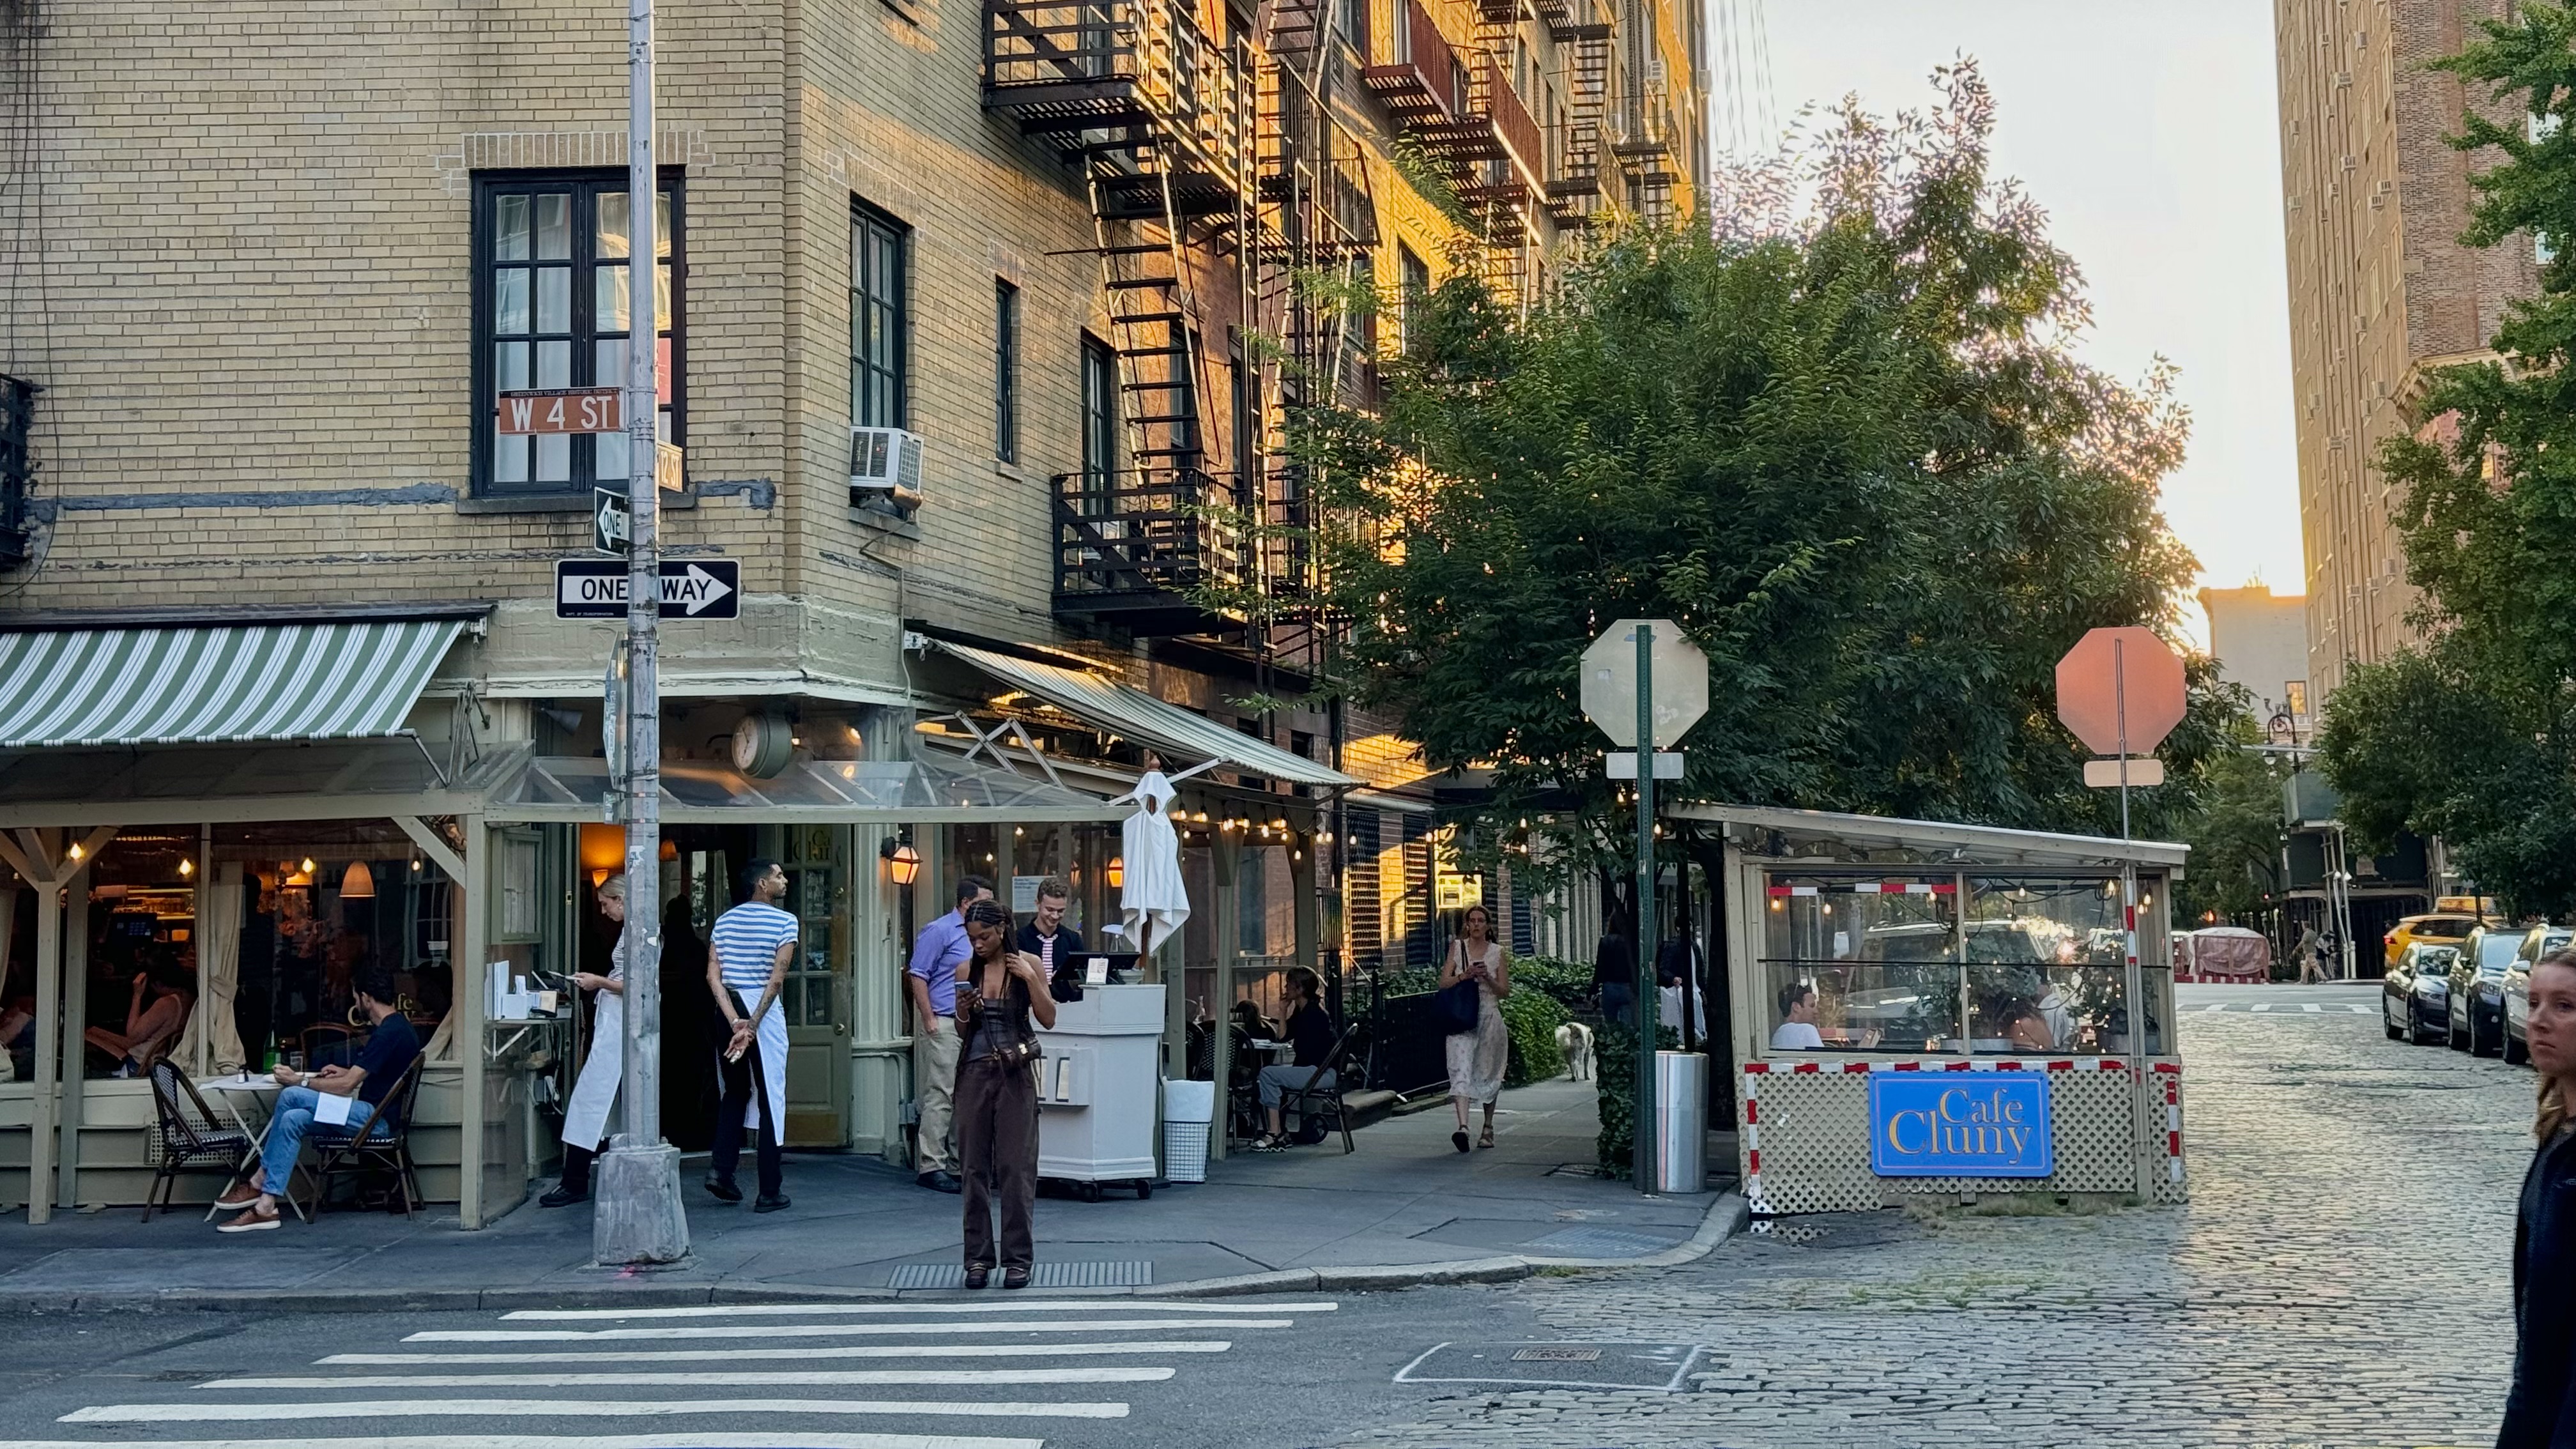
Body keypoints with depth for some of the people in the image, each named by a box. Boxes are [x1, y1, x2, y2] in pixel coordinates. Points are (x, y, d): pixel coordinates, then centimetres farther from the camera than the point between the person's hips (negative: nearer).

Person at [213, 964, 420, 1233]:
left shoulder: (388, 1034, -18)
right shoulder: (398, 1025, 15)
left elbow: (346, 1086, -17)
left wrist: (299, 1081, -5)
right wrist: (346, 1072, 17)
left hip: (377, 1117, -10)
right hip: (374, 1113, 10)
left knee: (291, 1097, -16)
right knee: (293, 1119, -3)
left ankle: (259, 1184, -7)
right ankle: (265, 1206, -7)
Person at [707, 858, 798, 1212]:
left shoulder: (725, 921, 9)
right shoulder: (785, 922, -6)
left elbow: (713, 976, 0)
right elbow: (776, 979, -16)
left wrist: (735, 1021, -7)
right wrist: (753, 1024, -17)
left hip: (730, 1011, 5)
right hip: (765, 1012, -5)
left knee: (736, 1091, 22)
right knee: (770, 1101, 2)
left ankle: (721, 1169, 7)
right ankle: (769, 1193, 4)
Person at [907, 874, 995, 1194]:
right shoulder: (939, 931, -6)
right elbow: (917, 976, -10)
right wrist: (929, 1019, -15)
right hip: (944, 1024, -8)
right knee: (940, 1096, -9)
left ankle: (959, 1163, 14)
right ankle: (931, 1165, -7)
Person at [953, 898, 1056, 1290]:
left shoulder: (1027, 964, 1)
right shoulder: (967, 971, 8)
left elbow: (1048, 1019, -1)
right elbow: (962, 1032, 14)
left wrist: (1030, 979, -11)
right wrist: (963, 1012, -7)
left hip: (1015, 1073, -3)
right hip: (976, 1070, 3)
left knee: (1016, 1166, -3)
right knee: (974, 1166, 3)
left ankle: (1018, 1258, 4)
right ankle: (978, 1257, 10)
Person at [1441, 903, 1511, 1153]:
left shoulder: (1497, 952, 6)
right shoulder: (1457, 948, 7)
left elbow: (1504, 991, 4)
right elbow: (1443, 982, 3)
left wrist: (1487, 978, -12)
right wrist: (1464, 975, -14)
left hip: (1489, 1016, 1)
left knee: (1487, 1072, 8)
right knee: (1461, 1068, -15)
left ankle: (1488, 1128, 23)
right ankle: (1463, 1126, -27)